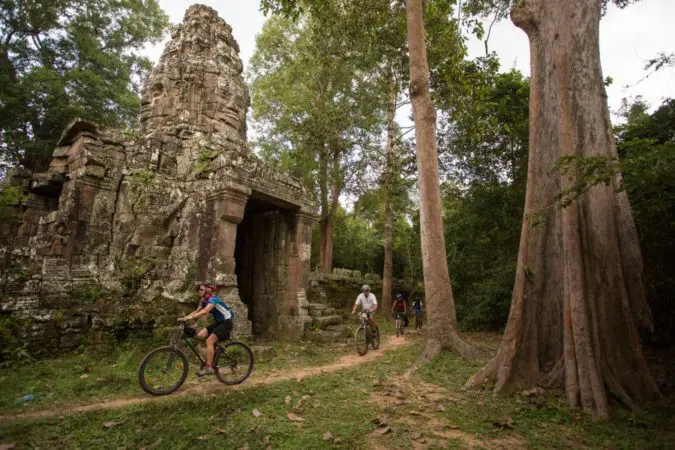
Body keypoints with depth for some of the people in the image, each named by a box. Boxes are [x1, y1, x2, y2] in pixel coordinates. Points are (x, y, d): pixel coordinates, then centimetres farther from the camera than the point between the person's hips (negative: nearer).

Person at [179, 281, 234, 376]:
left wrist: (191, 317, -45)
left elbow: (205, 311, -37)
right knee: (200, 335, -4)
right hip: (218, 322, 9)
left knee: (209, 341, -20)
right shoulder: (204, 300, 7)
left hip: (226, 322, -9)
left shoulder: (213, 299, -21)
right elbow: (196, 311, 4)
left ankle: (208, 367, -14)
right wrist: (184, 318, -9)